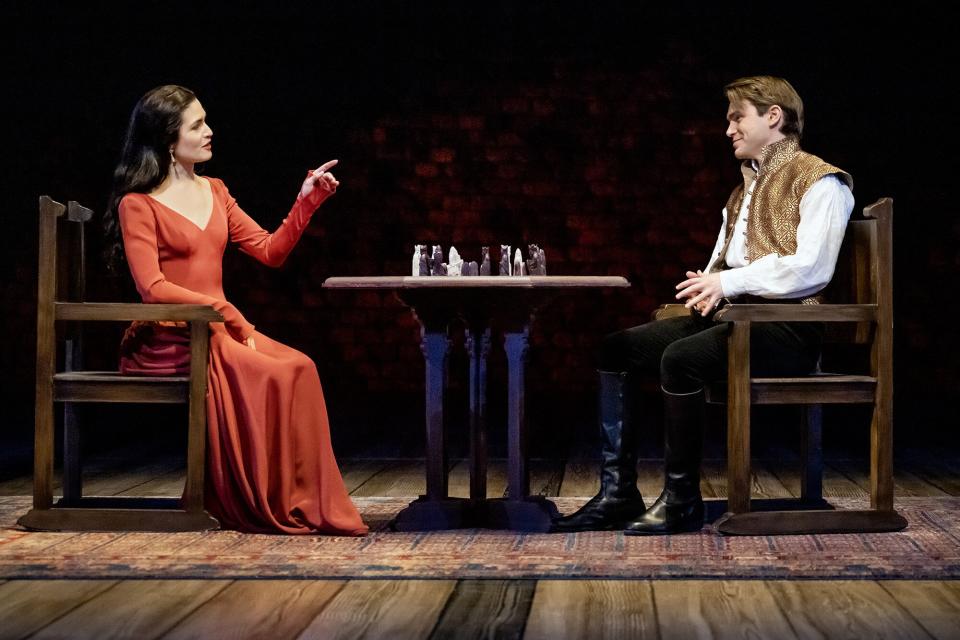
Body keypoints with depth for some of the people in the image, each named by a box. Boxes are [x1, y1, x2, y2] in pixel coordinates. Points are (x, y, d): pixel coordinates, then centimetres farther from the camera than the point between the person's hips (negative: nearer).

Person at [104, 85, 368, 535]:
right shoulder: (137, 205, -3)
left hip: (216, 330, 6)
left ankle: (309, 502, -24)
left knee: (299, 368, -24)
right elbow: (152, 288, -14)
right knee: (265, 375, -30)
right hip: (166, 340, -6)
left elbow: (270, 252, 14)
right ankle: (266, 509, -19)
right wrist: (227, 313, -21)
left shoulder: (214, 192, 17)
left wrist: (306, 203, 1)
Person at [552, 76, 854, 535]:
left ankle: (682, 501, -20)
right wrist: (707, 287, 3)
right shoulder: (744, 191, 27)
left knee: (680, 358, -33)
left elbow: (810, 268, -16)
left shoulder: (818, 182, -2)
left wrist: (727, 282, -15)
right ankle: (618, 492, -9)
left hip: (785, 327, -9)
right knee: (616, 349, -6)